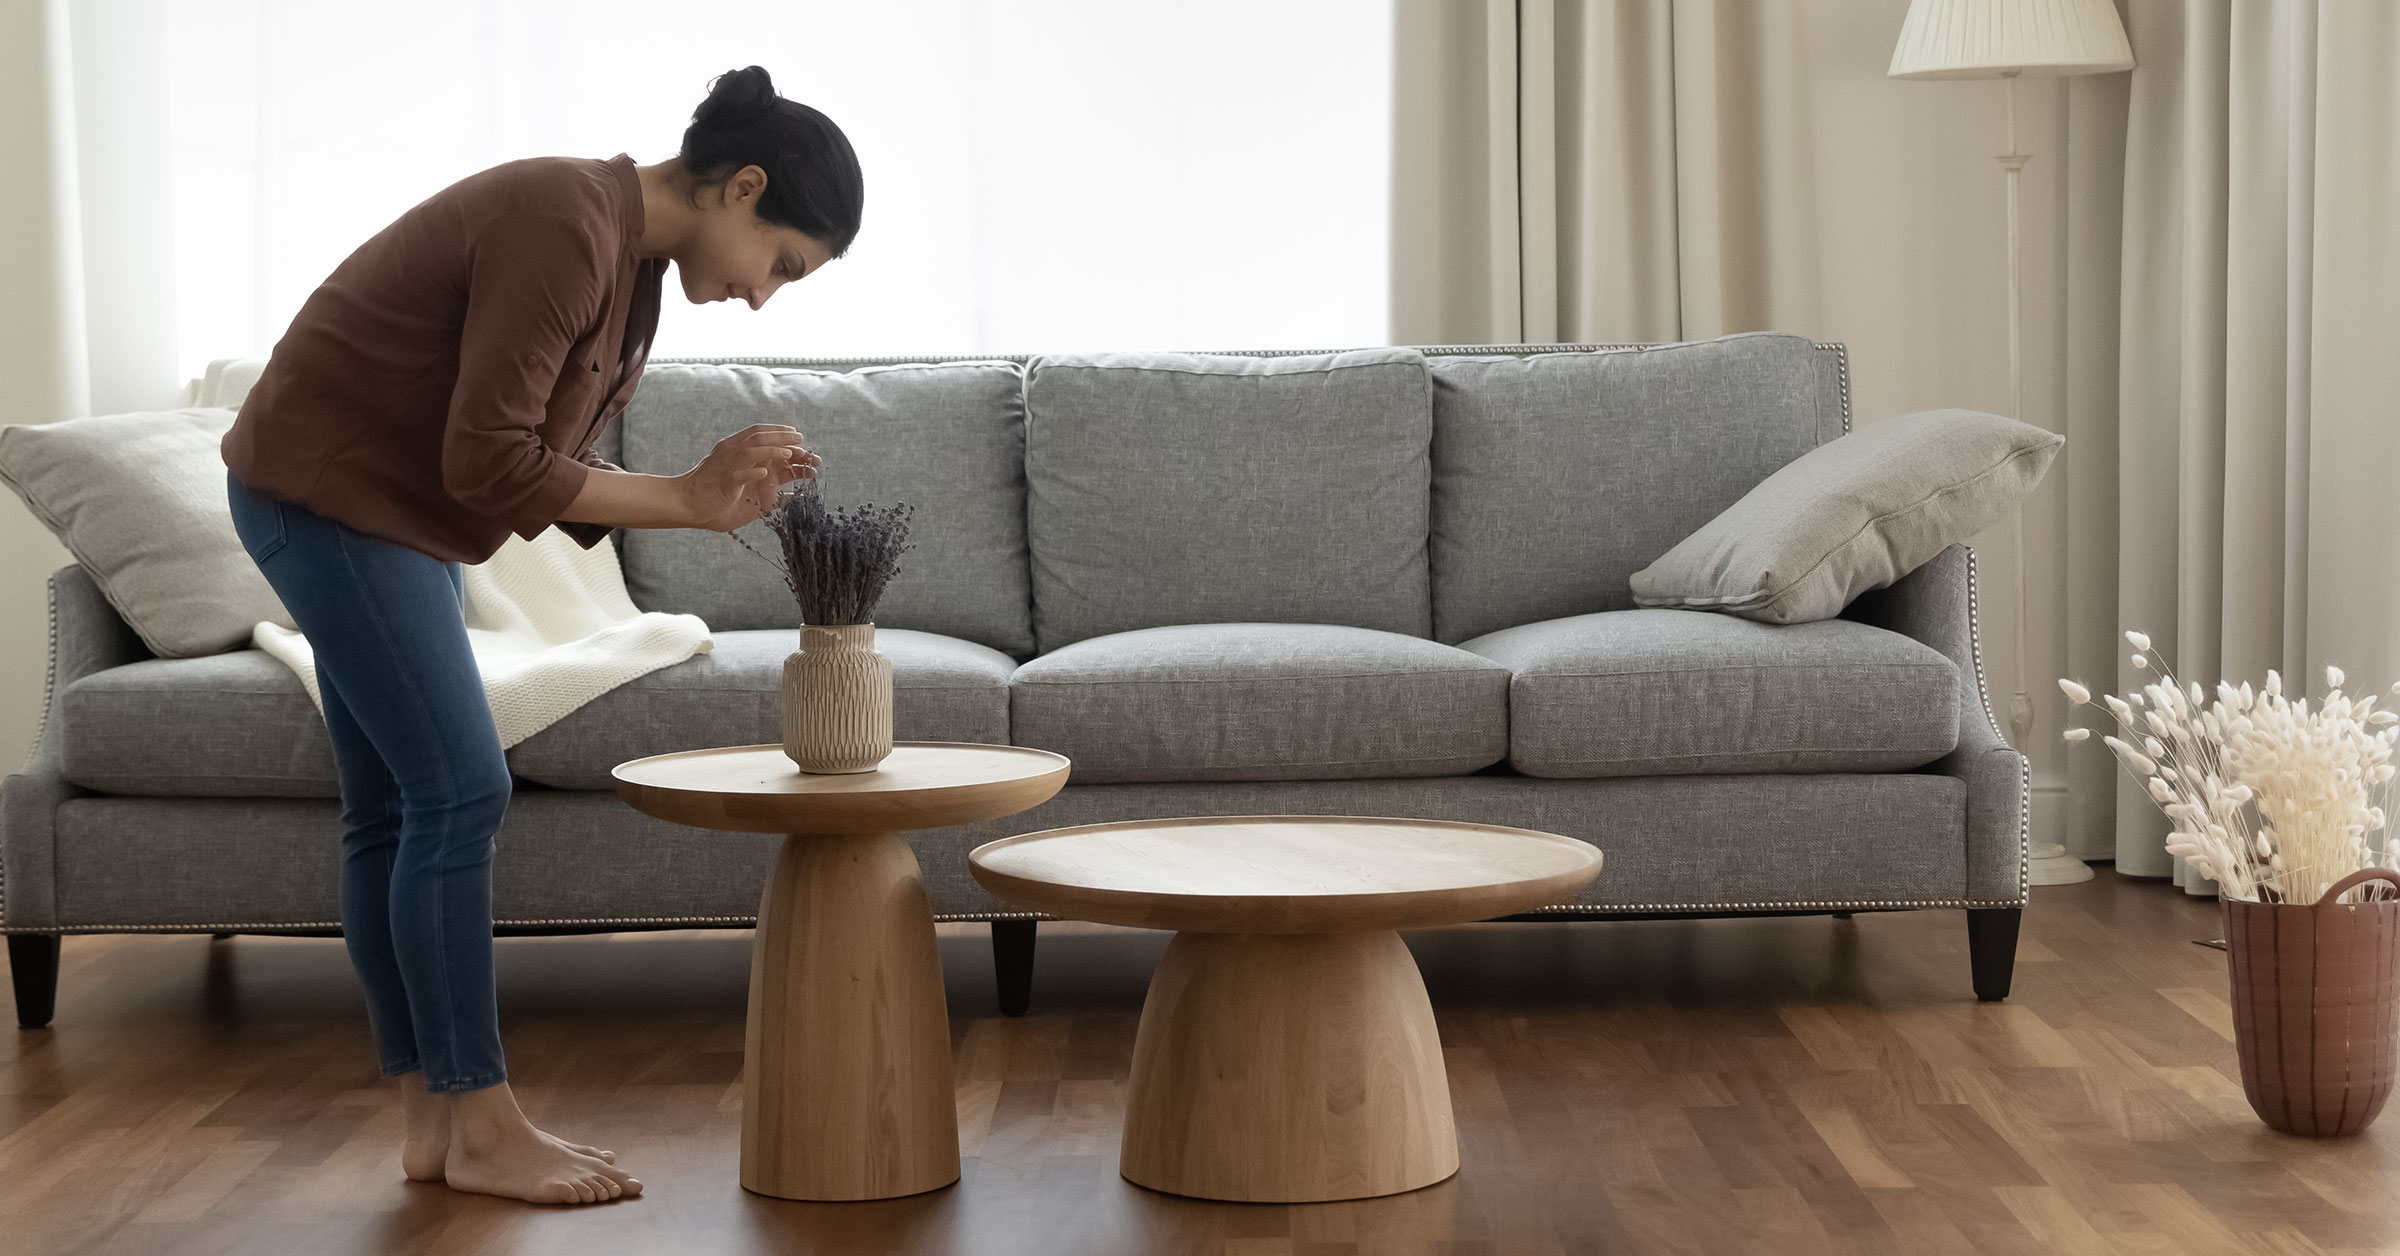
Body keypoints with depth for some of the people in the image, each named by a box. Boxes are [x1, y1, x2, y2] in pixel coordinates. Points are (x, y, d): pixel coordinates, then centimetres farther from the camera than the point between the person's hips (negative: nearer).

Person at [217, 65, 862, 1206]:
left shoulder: (628, 263, 7)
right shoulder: (564, 226, -24)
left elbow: (544, 480, 5)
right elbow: (492, 466, -26)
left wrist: (701, 499, -8)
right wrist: (681, 499, -18)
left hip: (385, 509, 10)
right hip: (330, 493, -10)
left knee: (392, 810, 10)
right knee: (460, 793, -9)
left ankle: (431, 1119, 15)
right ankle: (481, 1128, -2)